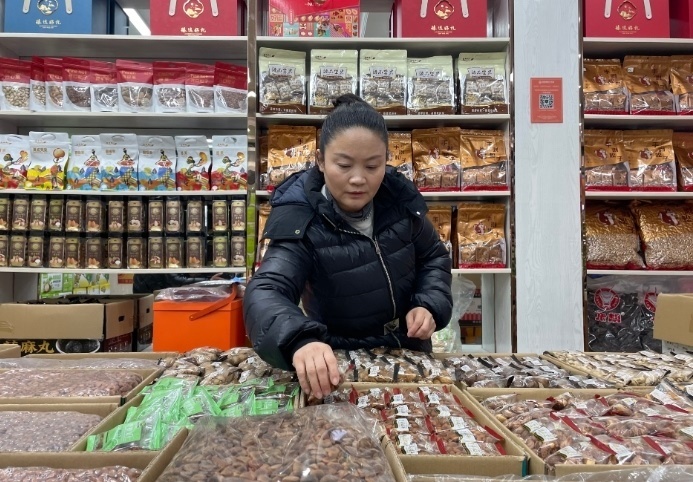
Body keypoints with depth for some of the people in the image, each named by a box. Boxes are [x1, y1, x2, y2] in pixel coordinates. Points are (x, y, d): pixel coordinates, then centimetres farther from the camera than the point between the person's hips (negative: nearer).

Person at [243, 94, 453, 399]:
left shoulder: (400, 198, -9)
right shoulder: (299, 220, -22)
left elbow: (433, 257, 6)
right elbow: (266, 292, -36)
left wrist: (430, 305, -12)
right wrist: (299, 341, -56)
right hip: (343, 362, -3)